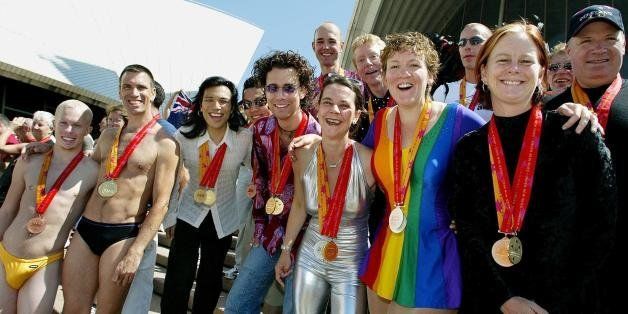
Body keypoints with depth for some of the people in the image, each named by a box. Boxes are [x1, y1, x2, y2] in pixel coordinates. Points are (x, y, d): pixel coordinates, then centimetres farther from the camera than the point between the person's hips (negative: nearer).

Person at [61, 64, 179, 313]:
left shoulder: (164, 143, -8)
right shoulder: (108, 135, 12)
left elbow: (160, 203, -11)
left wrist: (136, 252, -16)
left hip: (124, 234, -5)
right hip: (85, 228, 5)